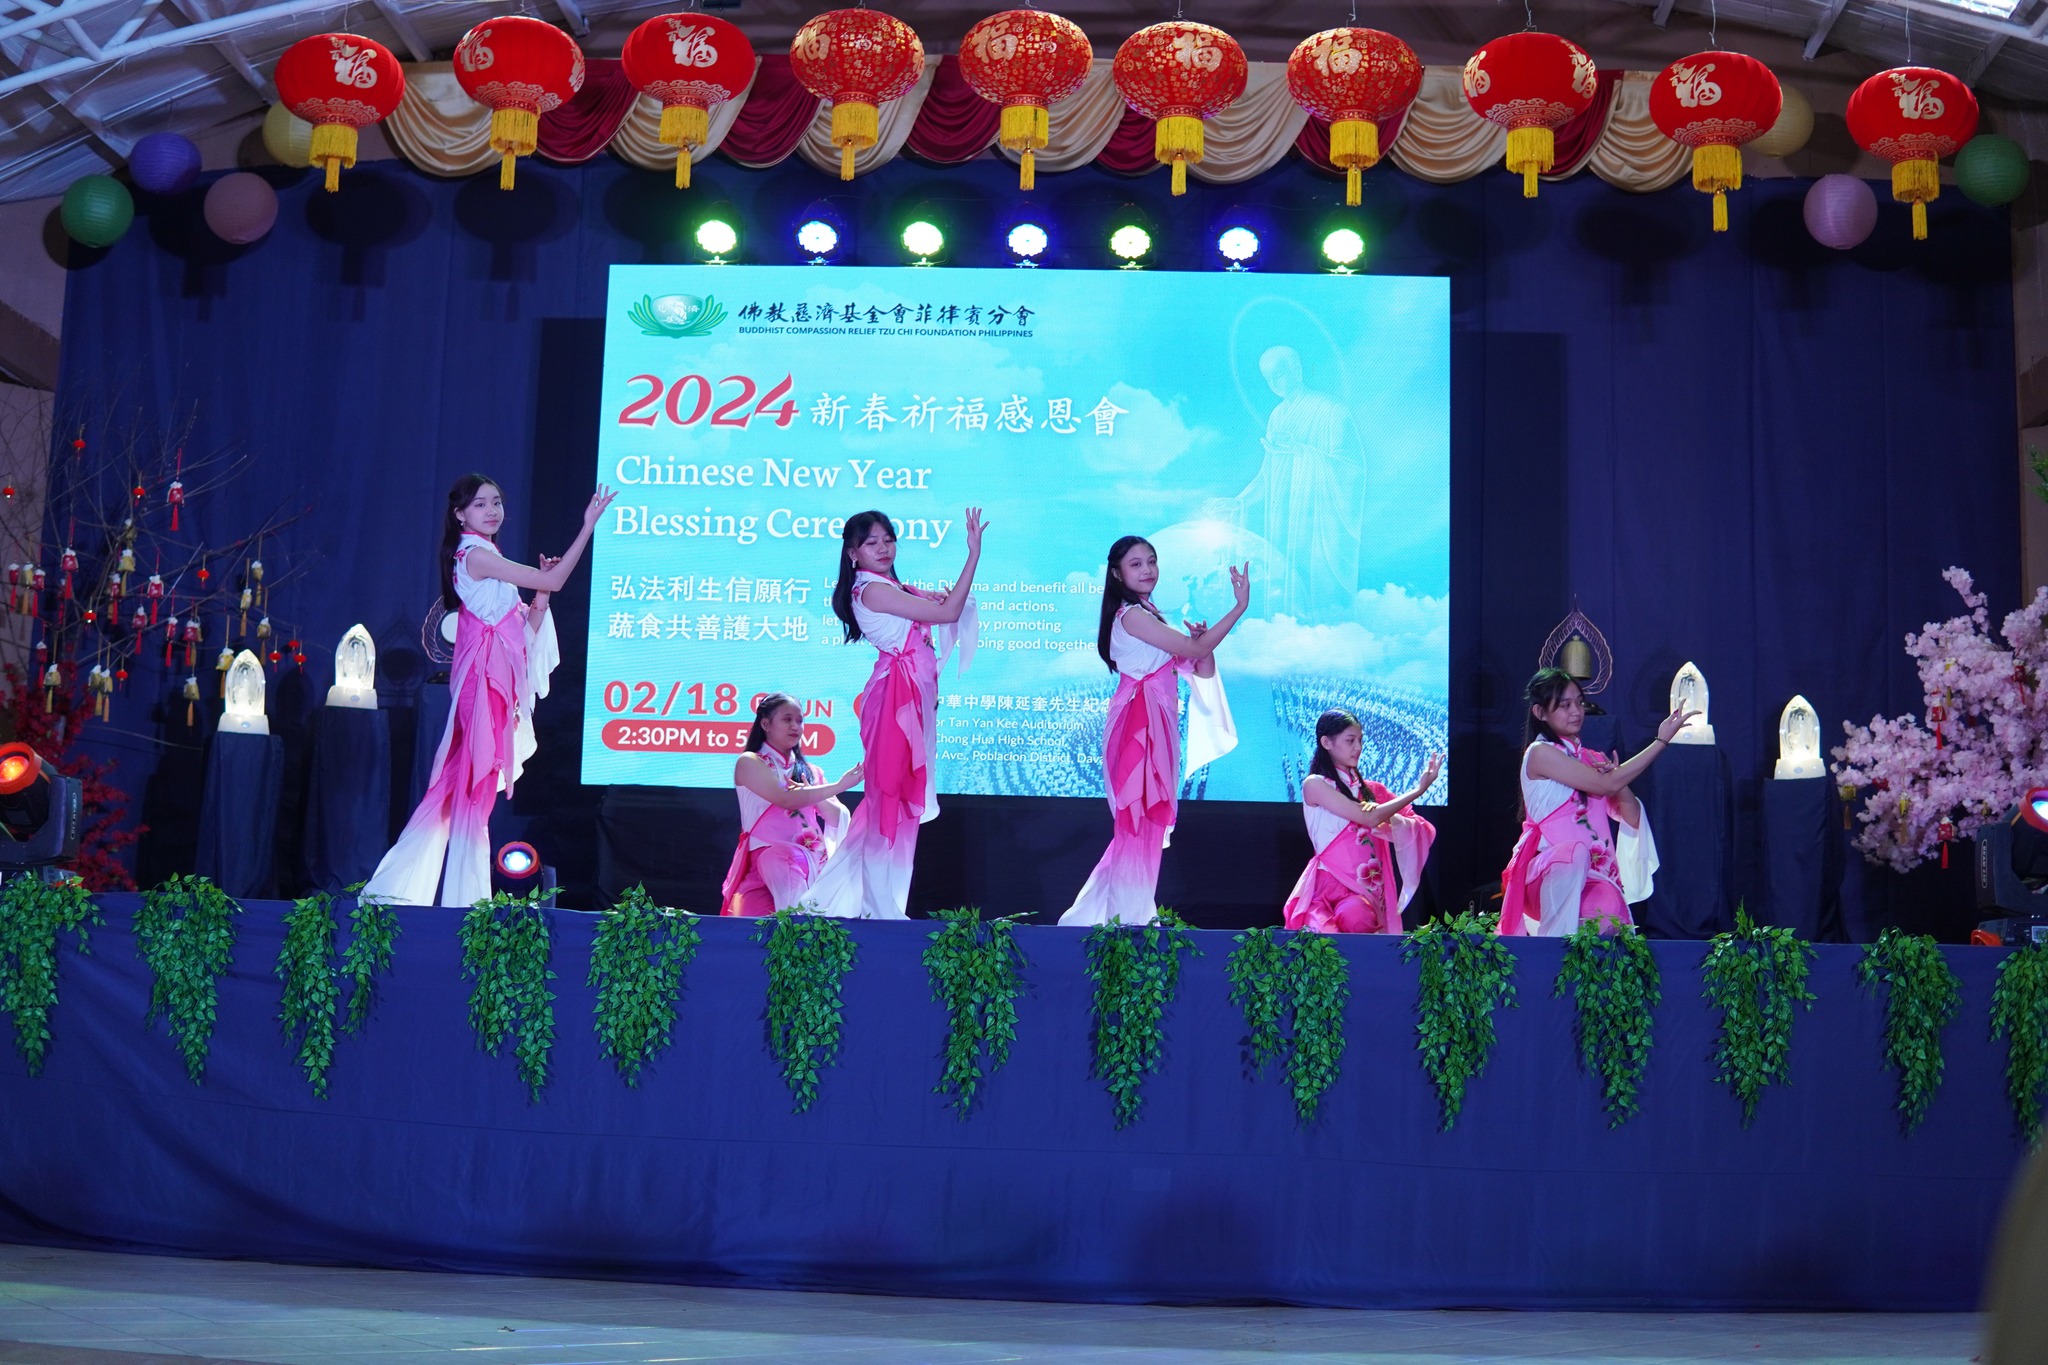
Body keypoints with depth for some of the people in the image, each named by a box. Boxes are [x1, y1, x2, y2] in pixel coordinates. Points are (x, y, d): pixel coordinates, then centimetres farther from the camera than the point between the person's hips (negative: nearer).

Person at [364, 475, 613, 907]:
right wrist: (588, 526, -12)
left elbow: (523, 631, 19)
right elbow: (555, 580, -14)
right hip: (484, 678, -9)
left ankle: (399, 886, 15)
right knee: (476, 785, -7)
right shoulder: (476, 555, -9)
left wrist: (541, 596, 6)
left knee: (460, 783, 10)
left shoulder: (487, 557, 20)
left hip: (497, 680, 9)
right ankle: (465, 895, -4)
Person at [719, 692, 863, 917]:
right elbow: (785, 800, -12)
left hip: (812, 860, 4)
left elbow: (839, 819, 13)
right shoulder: (749, 762, 5)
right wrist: (839, 786, -15)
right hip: (767, 859, -4)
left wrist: (814, 797, -8)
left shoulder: (809, 771, 22)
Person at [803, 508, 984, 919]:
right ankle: (881, 909, -2)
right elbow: (948, 613, -15)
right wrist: (974, 554, -16)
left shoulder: (893, 589, 16)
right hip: (895, 696, -10)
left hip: (913, 696, 10)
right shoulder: (873, 589, -13)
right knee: (891, 793, -6)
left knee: (897, 794, 12)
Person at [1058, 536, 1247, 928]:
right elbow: (1195, 650, -17)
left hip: (1156, 725, 10)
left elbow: (1200, 669, 16)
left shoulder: (1149, 616, 18)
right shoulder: (1132, 616, -12)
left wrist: (1199, 639, -4)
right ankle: (1126, 917, -3)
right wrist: (1239, 607, -16)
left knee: (1147, 822, 10)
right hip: (1139, 723, -10)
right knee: (1139, 820, -7)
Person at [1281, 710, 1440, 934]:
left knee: (1358, 917, -32)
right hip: (1333, 888, -4)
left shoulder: (1366, 788, 17)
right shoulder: (1315, 784, -1)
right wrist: (1419, 790, -4)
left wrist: (1382, 813, -9)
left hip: (1371, 891, 4)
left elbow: (1418, 830, 11)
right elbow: (1370, 818, -10)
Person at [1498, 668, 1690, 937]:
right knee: (1575, 852, -39)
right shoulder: (1540, 753, -3)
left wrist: (1617, 775, -5)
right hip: (1550, 870, -4)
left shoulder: (1590, 758, 19)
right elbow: (1607, 785, -9)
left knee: (1609, 905, -32)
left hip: (1592, 876, 4)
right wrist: (1662, 740, -7)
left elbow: (1632, 818, 14)